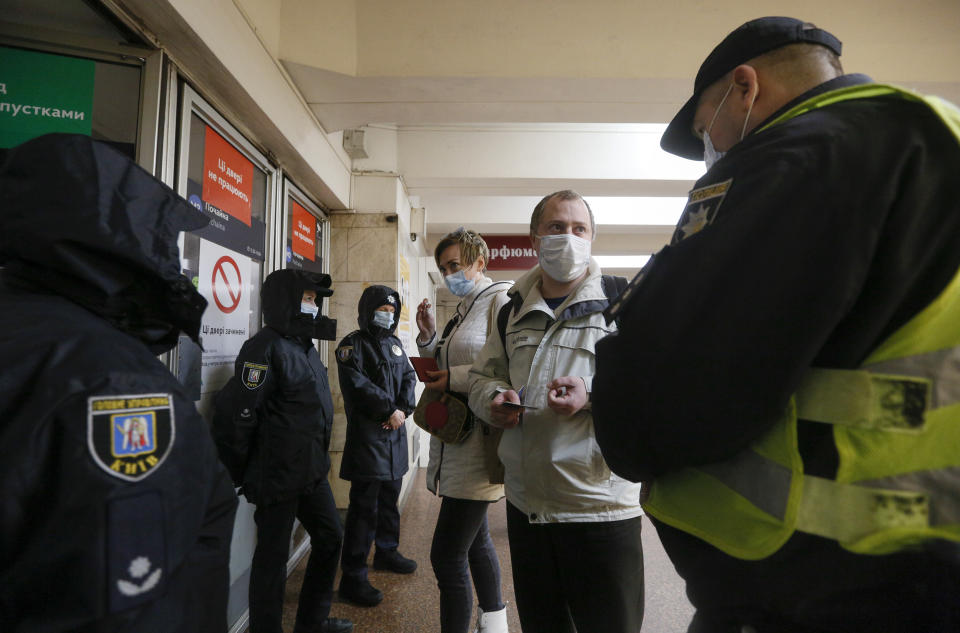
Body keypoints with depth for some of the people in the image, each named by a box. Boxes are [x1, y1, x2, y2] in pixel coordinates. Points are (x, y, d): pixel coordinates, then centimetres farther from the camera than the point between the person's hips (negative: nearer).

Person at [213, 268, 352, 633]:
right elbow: (235, 415, -23)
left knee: (330, 537, 19)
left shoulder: (305, 346, 10)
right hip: (277, 479, -10)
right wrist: (242, 475, -12)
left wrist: (318, 458, 16)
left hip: (311, 472, 10)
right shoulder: (267, 347, -19)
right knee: (273, 558, 6)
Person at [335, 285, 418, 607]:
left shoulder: (394, 344, 16)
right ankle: (352, 577, 3)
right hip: (366, 433, -7)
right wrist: (389, 410, -16)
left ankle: (387, 551, 37)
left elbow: (409, 376, 10)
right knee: (364, 505, -6)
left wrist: (404, 409, -8)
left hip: (395, 431, 7)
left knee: (390, 496, 18)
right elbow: (358, 385, -18)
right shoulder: (353, 344, -7)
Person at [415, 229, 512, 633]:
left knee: (446, 555, -8)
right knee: (475, 540, 22)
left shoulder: (501, 300, -10)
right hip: (455, 443, 10)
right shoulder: (463, 308, 17)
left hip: (478, 444, -9)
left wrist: (455, 379, -18)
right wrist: (428, 337, 5)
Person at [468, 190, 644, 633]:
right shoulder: (513, 311, 12)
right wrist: (494, 398, -4)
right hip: (525, 505, 5)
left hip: (600, 507, -4)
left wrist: (594, 395, -26)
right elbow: (482, 377, 18)